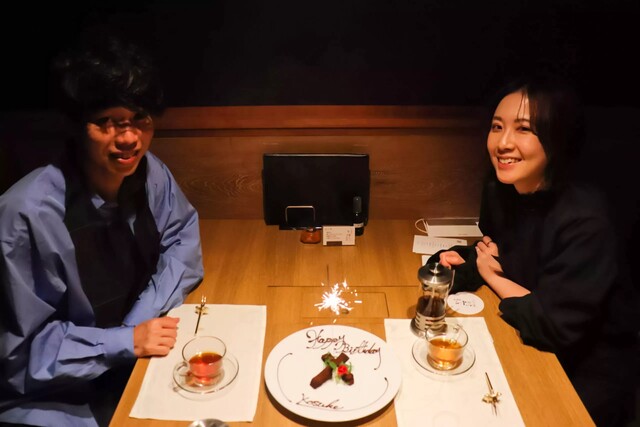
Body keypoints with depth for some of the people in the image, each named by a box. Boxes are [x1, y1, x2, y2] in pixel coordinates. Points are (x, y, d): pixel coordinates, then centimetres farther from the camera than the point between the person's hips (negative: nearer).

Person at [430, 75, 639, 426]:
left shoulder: (584, 219, -28)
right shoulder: (498, 190, -8)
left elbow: (556, 327, -29)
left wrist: (493, 277, -16)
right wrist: (458, 263, -13)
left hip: (587, 377, -5)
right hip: (528, 348, 6)